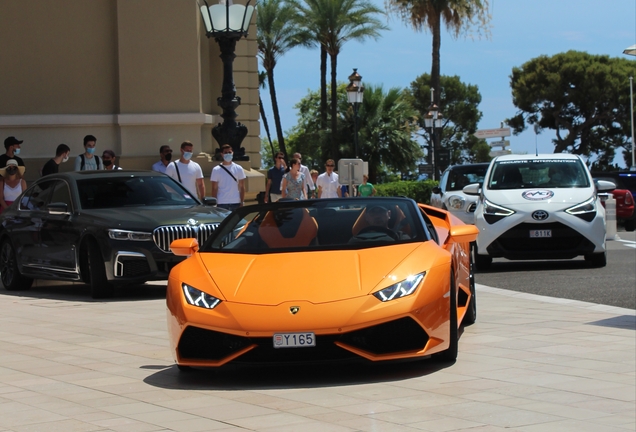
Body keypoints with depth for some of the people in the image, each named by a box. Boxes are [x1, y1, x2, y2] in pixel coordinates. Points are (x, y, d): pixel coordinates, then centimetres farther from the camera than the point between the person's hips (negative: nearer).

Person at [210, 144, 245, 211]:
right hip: (221, 203, -2)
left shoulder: (238, 169, 7)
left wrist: (242, 202, -1)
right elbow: (214, 189, 2)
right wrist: (214, 204, -5)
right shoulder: (216, 170, 2)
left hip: (236, 203, 2)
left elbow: (242, 187, 7)